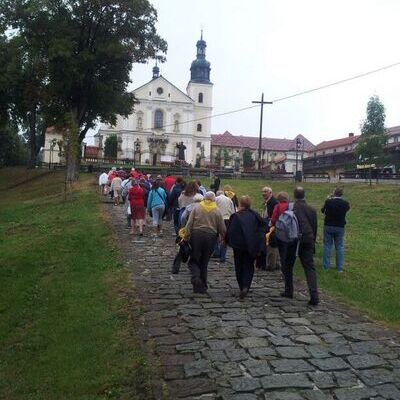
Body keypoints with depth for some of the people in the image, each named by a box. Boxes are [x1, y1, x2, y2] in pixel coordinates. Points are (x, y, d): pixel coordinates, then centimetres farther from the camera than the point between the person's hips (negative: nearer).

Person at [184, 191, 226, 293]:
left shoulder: (196, 207, 2)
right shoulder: (217, 211, 4)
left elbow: (189, 224, -2)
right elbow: (222, 228, 4)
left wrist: (186, 237, 0)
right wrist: (224, 239, 18)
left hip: (196, 235, -1)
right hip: (211, 237, 1)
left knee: (193, 260, 8)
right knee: (204, 263, 12)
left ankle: (196, 278, -17)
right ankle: (202, 286, 16)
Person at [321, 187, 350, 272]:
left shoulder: (328, 202, -14)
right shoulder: (345, 203, -10)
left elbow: (322, 210, 2)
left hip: (328, 226, -1)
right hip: (340, 227, 1)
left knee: (327, 246, 8)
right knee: (339, 247, 10)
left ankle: (325, 266, 12)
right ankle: (340, 267, 13)